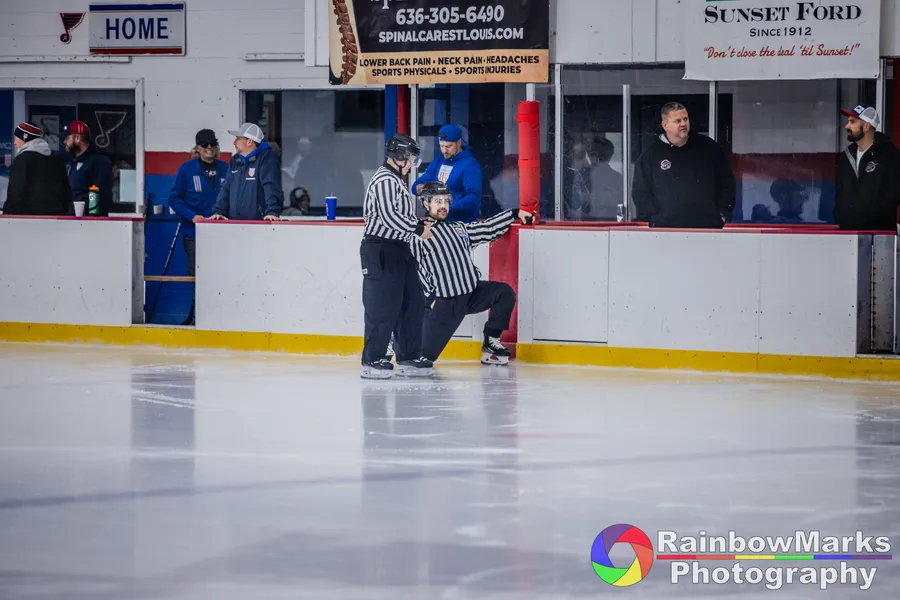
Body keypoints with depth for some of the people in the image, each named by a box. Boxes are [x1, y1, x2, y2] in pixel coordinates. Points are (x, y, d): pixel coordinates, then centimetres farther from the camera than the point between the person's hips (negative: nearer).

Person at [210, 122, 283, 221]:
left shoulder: (267, 158, -5)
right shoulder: (235, 160, 19)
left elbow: (271, 187, -16)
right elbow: (226, 189, 18)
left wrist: (272, 212, -28)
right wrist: (218, 211, 5)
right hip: (234, 222, 7)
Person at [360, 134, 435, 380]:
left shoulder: (396, 180, 21)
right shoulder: (384, 180, -14)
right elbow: (389, 217, -22)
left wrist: (419, 224, 14)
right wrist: (418, 228, -13)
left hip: (398, 249, 11)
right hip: (380, 251, -11)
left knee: (412, 302, 10)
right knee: (383, 306, -10)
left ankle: (408, 359, 15)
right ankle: (372, 361, -5)